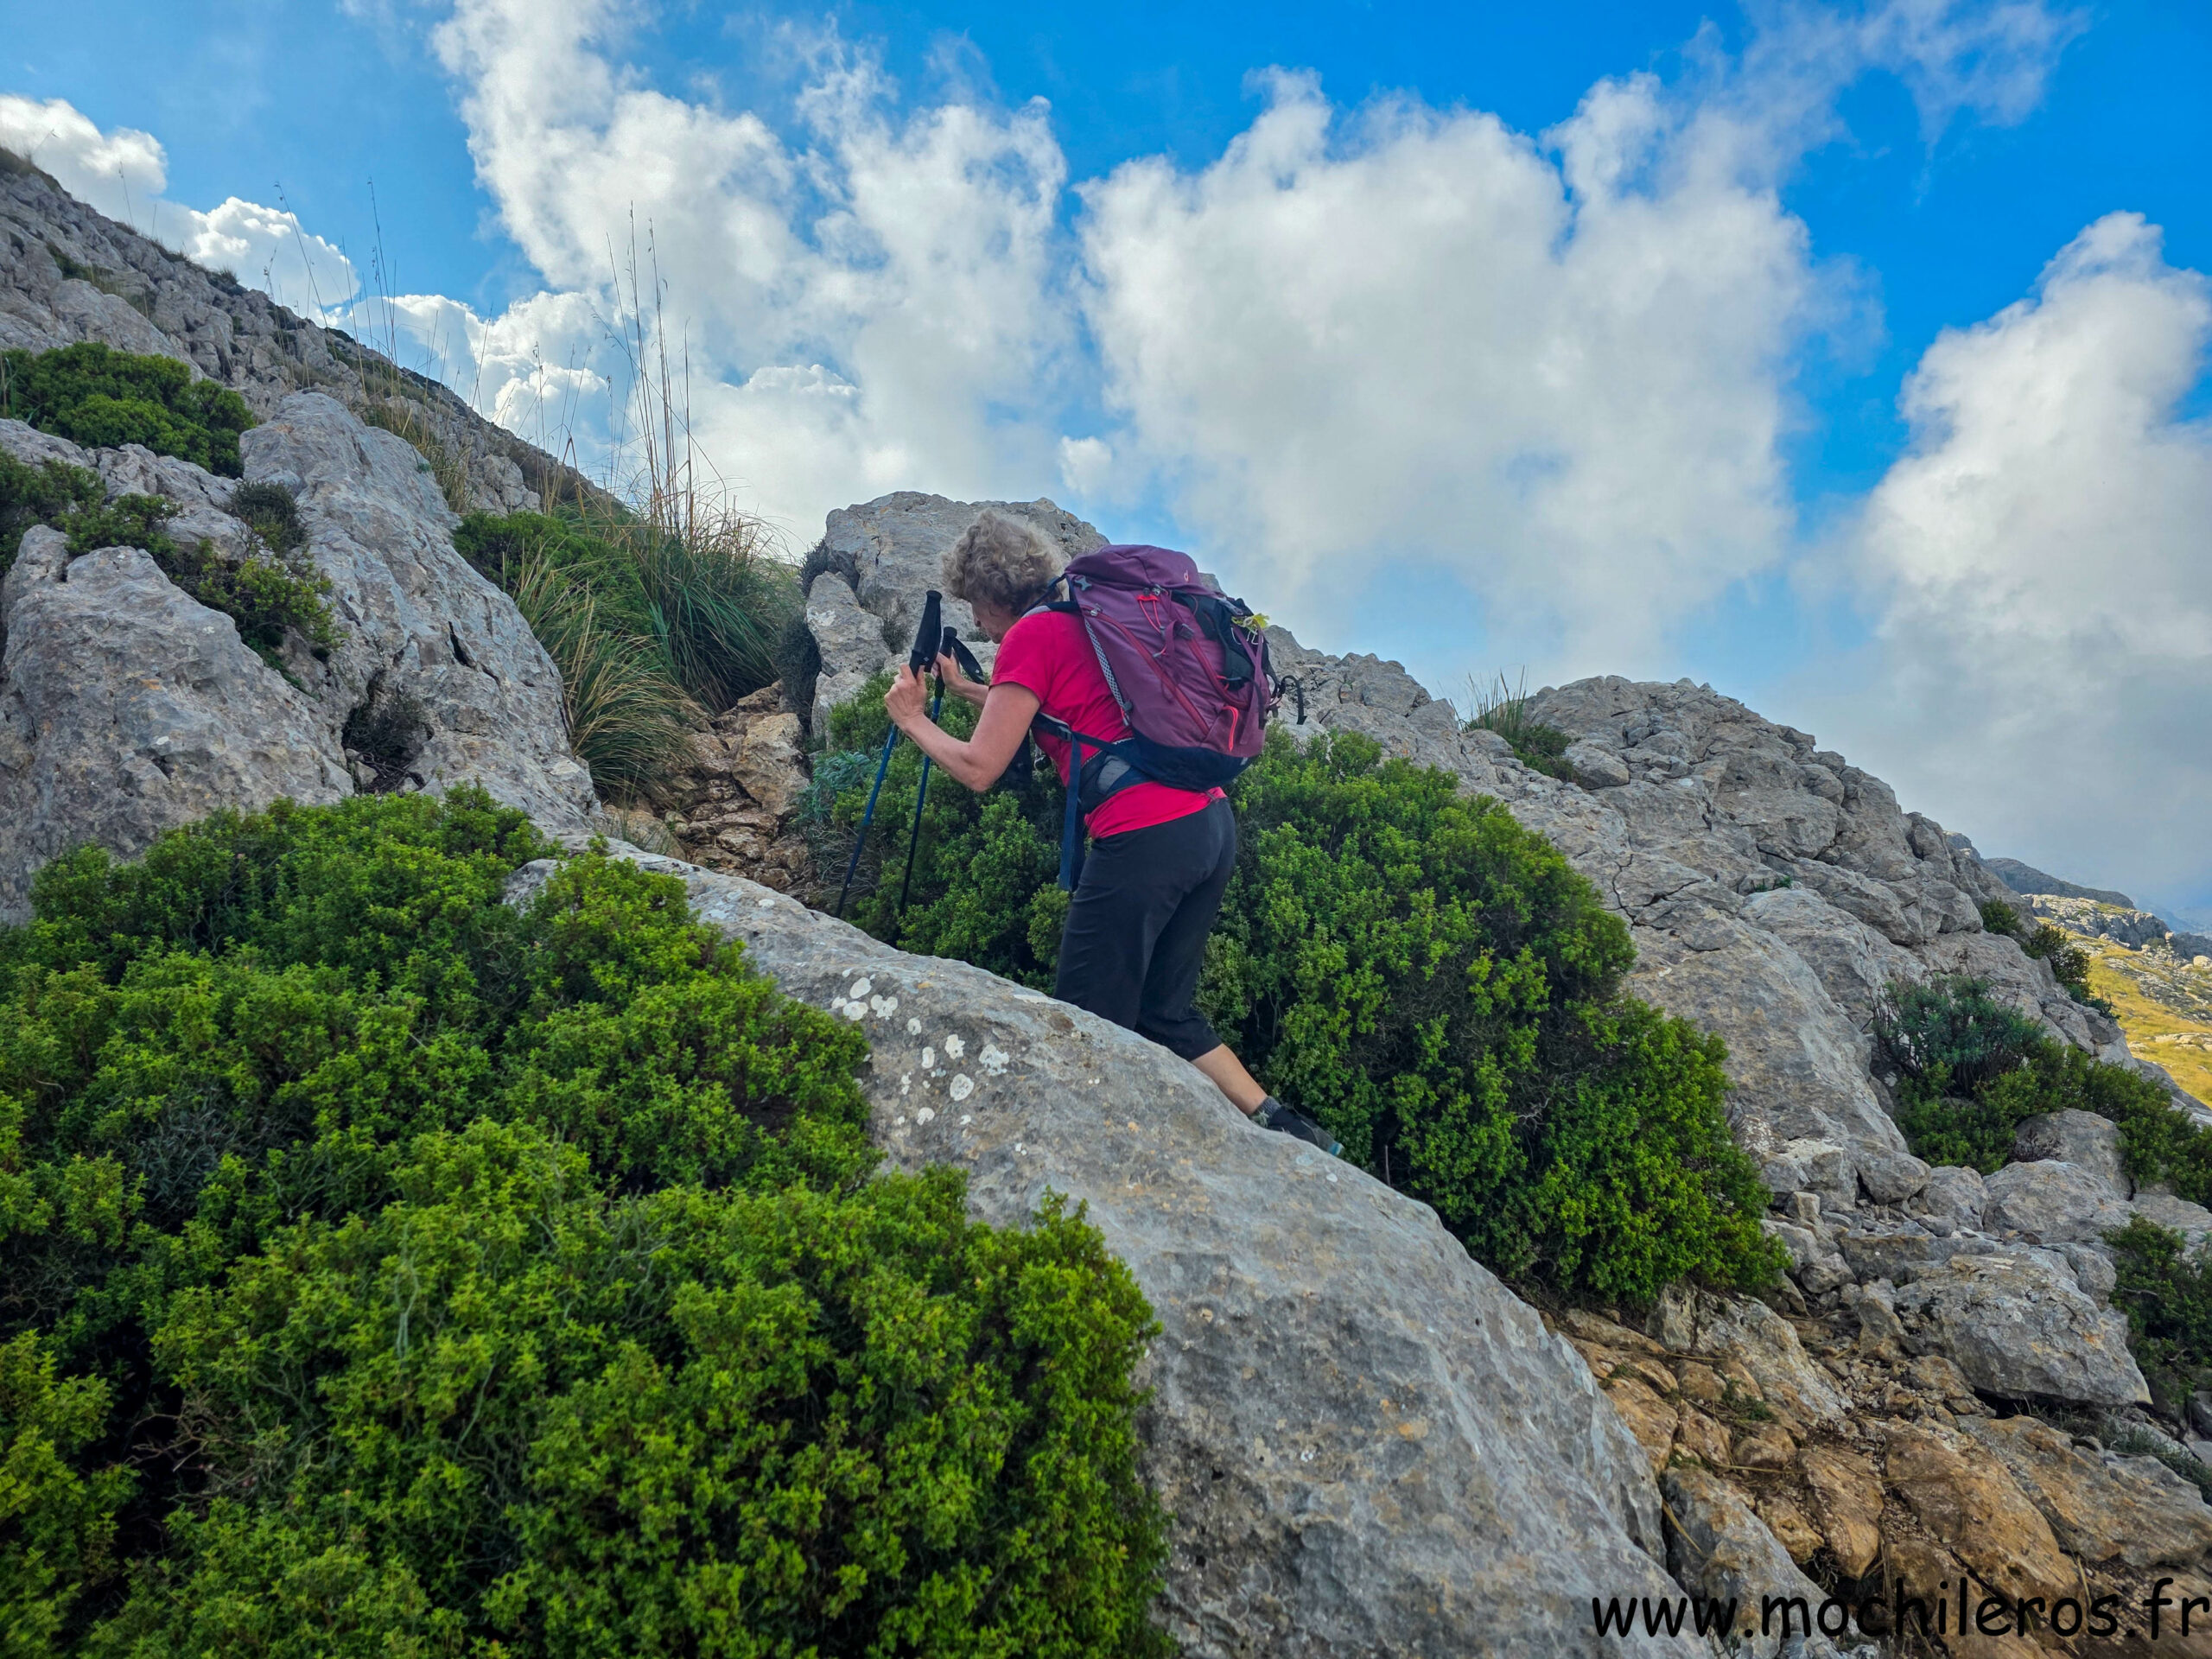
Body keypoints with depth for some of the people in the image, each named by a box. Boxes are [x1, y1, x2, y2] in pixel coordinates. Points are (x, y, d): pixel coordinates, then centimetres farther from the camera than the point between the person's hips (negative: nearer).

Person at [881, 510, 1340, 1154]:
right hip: (1212, 822, 9)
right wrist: (968, 690, 42)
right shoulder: (1088, 615, 20)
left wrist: (914, 720, 10)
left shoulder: (1031, 632, -5)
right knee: (1166, 1012, 20)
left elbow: (979, 768, -5)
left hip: (1146, 838, -9)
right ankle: (1279, 1124, 18)